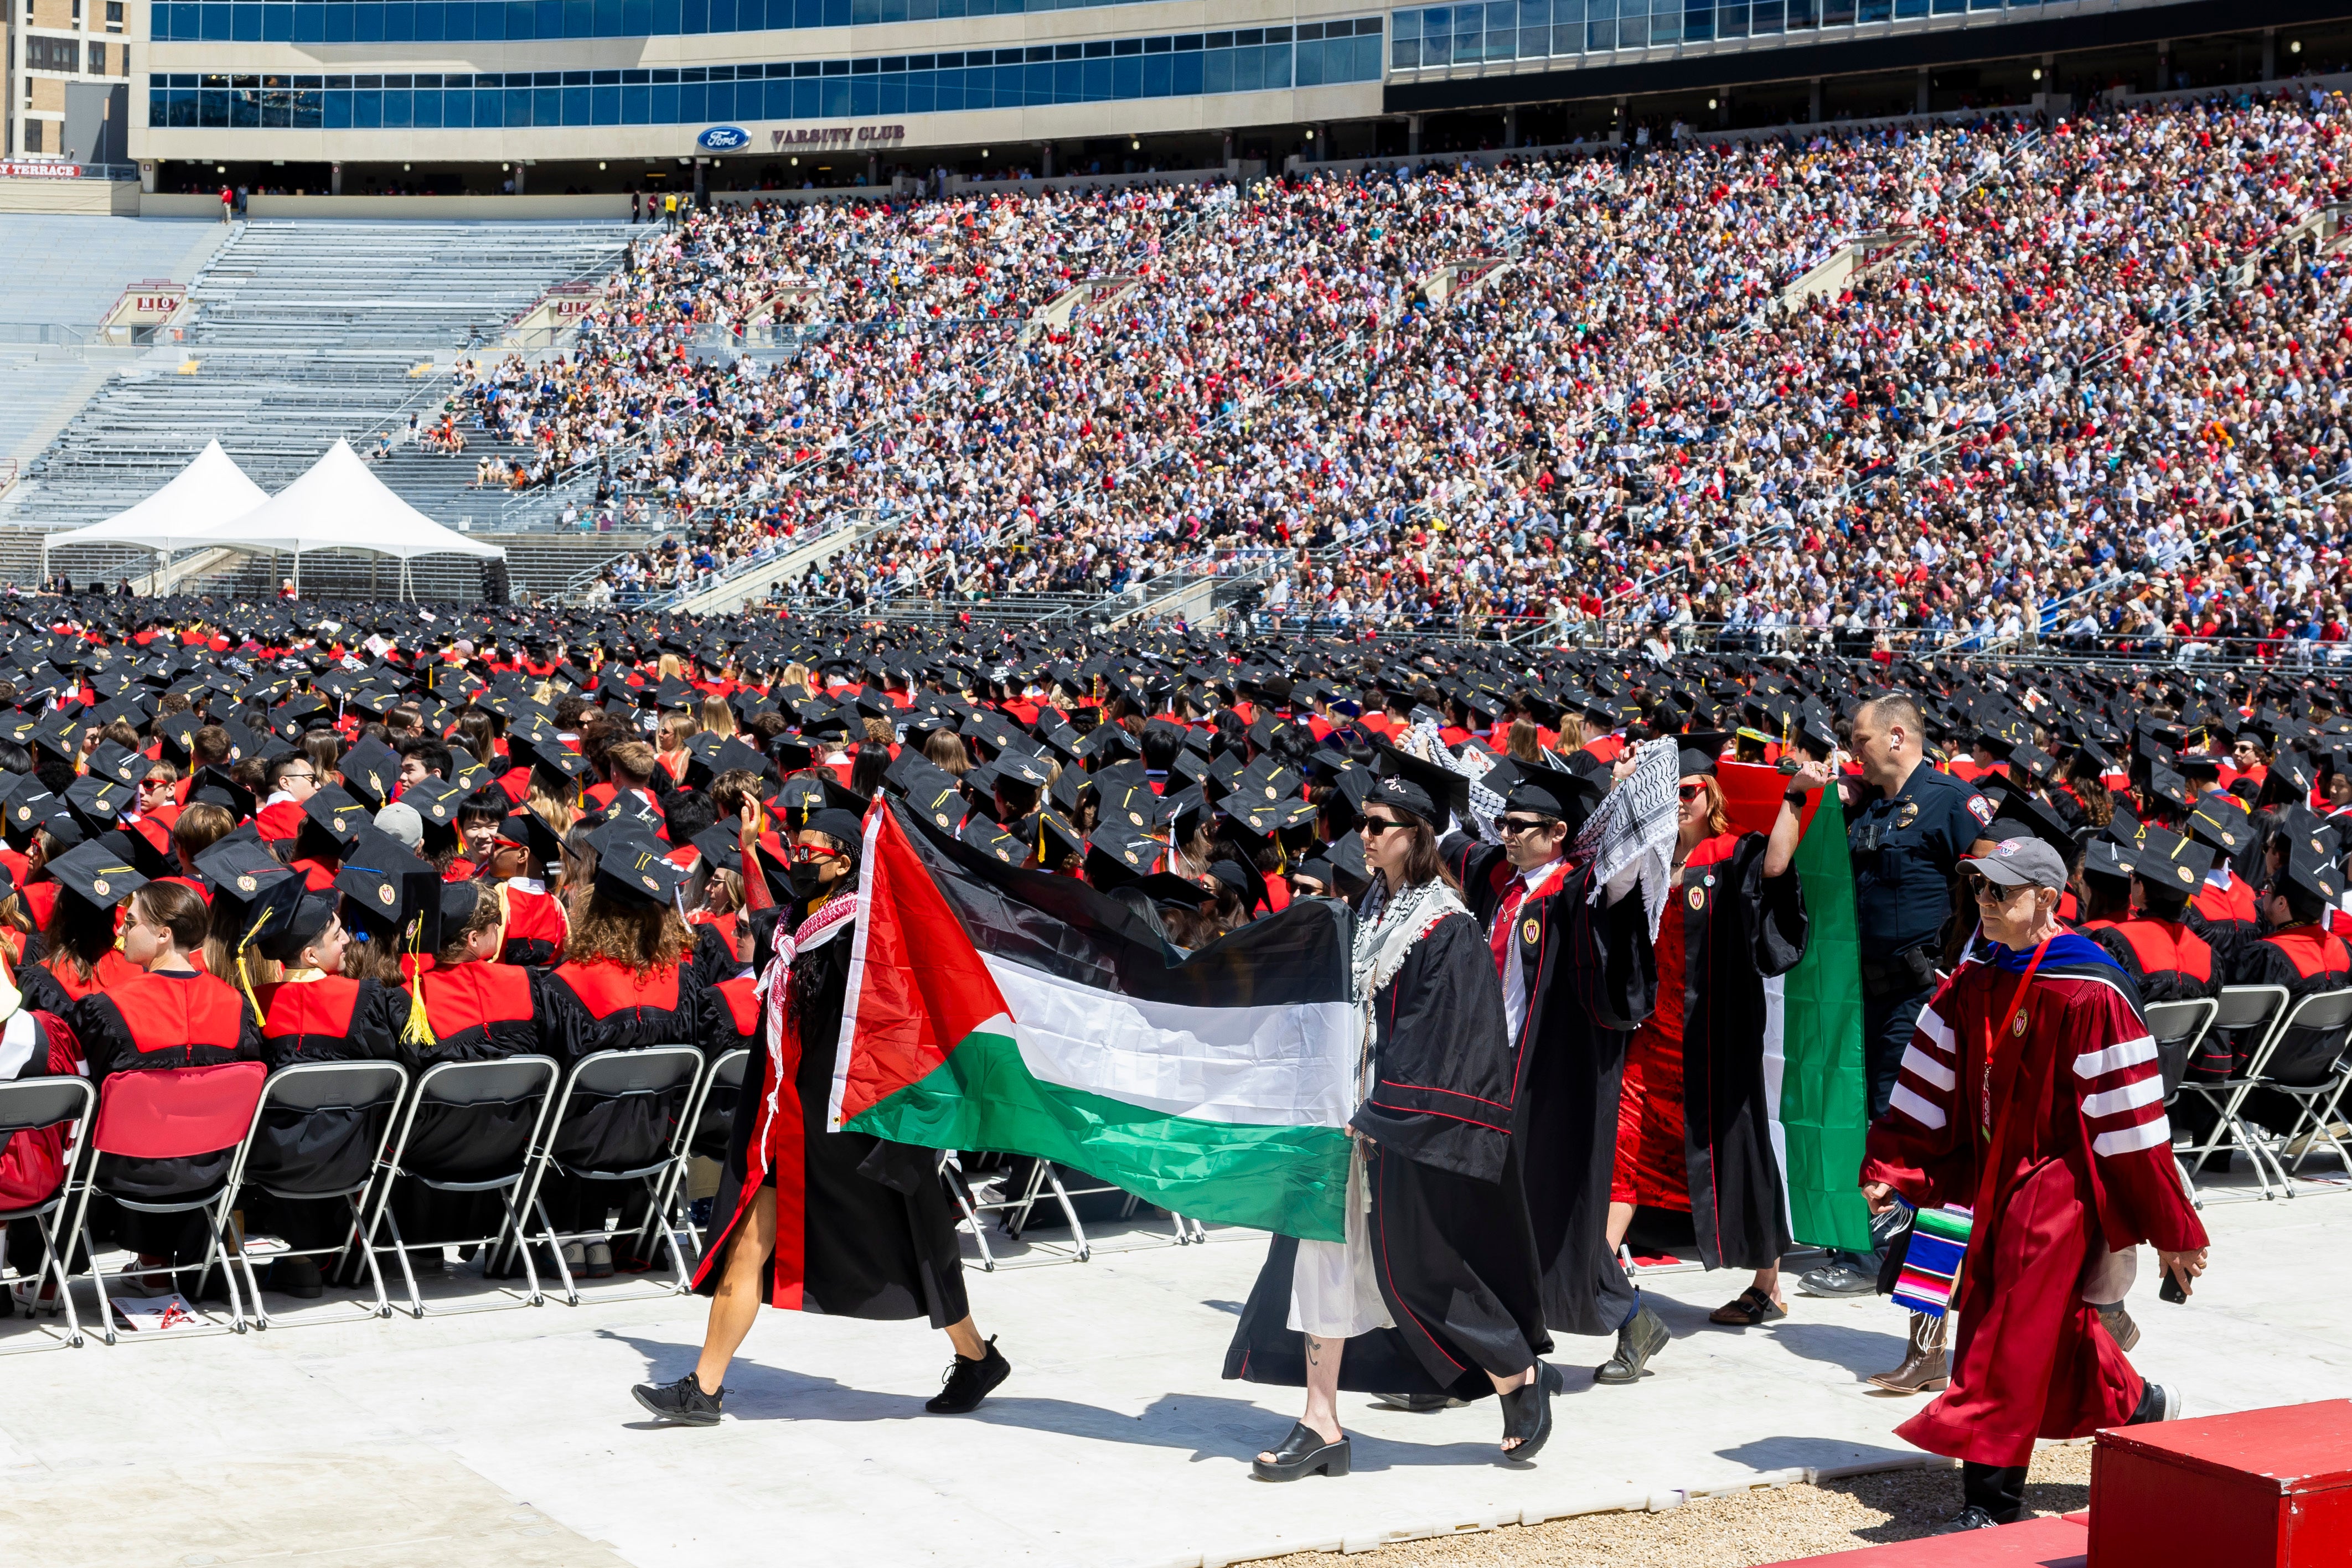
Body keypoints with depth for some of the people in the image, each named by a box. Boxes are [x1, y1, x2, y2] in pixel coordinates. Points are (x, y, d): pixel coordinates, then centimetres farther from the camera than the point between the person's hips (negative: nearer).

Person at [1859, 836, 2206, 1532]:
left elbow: (2132, 1121, -14)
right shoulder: (1971, 983, 5)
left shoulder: (2089, 994, -16)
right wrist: (1890, 1170, 1)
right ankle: (2142, 1409, 39)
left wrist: (2170, 1229, -11)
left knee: (2014, 1340, -9)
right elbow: (1930, 1085, 10)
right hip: (1998, 1182, 7)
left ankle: (1988, 1503, -4)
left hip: (2062, 1183, -7)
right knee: (2055, 1331, 15)